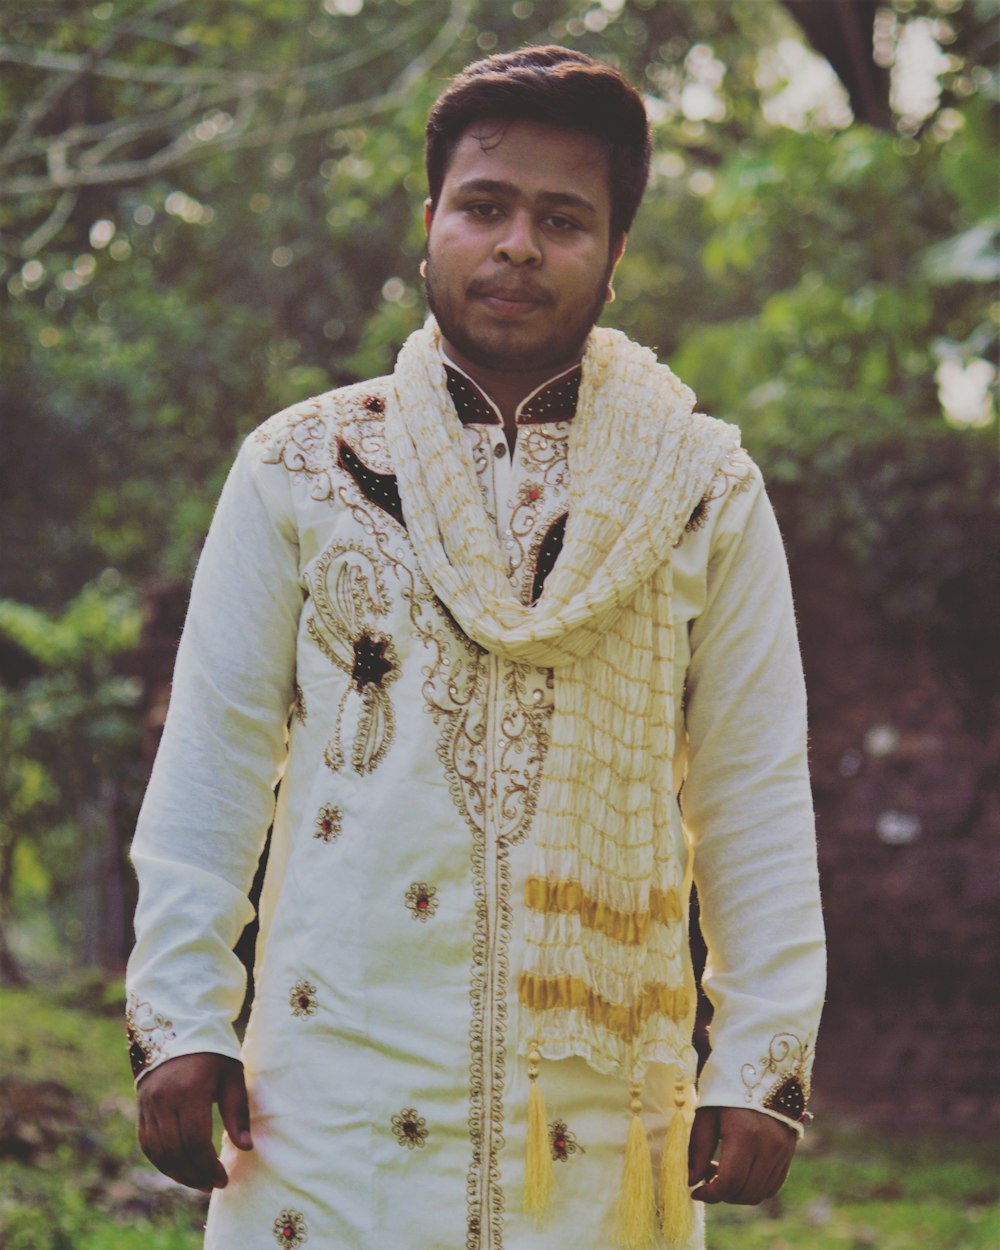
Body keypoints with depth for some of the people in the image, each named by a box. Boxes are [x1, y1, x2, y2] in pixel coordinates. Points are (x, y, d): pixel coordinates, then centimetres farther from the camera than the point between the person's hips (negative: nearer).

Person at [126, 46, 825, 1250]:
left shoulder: (705, 494, 6)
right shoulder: (299, 469, 6)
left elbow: (756, 796, 7)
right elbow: (210, 762, 7)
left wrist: (763, 1063, 1)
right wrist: (179, 1024, 0)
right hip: (336, 1095, 0)